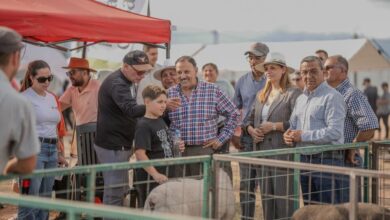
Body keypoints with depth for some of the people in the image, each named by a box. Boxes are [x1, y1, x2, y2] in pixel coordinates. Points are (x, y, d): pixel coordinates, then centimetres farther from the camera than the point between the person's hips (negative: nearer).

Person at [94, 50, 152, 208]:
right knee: (115, 191, -8)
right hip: (112, 146, -10)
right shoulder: (116, 84, -20)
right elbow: (131, 110, -36)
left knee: (121, 189, 17)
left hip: (121, 144, 10)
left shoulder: (129, 81, 12)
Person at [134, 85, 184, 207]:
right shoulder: (143, 125, -15)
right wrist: (155, 174, -27)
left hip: (166, 176, 9)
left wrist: (177, 147, 5)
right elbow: (140, 153, -22)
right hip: (150, 179, -9)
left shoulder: (161, 121, 11)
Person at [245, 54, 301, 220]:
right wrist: (251, 130, 1)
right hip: (263, 153, 7)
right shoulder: (261, 95, 18)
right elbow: (250, 119, 22)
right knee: (266, 197, 10)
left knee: (284, 197, -7)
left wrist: (275, 126, -16)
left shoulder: (293, 94, -5)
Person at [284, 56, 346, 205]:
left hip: (326, 159, -8)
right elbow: (293, 125, 24)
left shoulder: (332, 97, -11)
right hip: (304, 160, 8)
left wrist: (303, 136, -17)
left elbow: (335, 132, -21)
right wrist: (289, 135, 0)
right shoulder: (300, 98, 16)